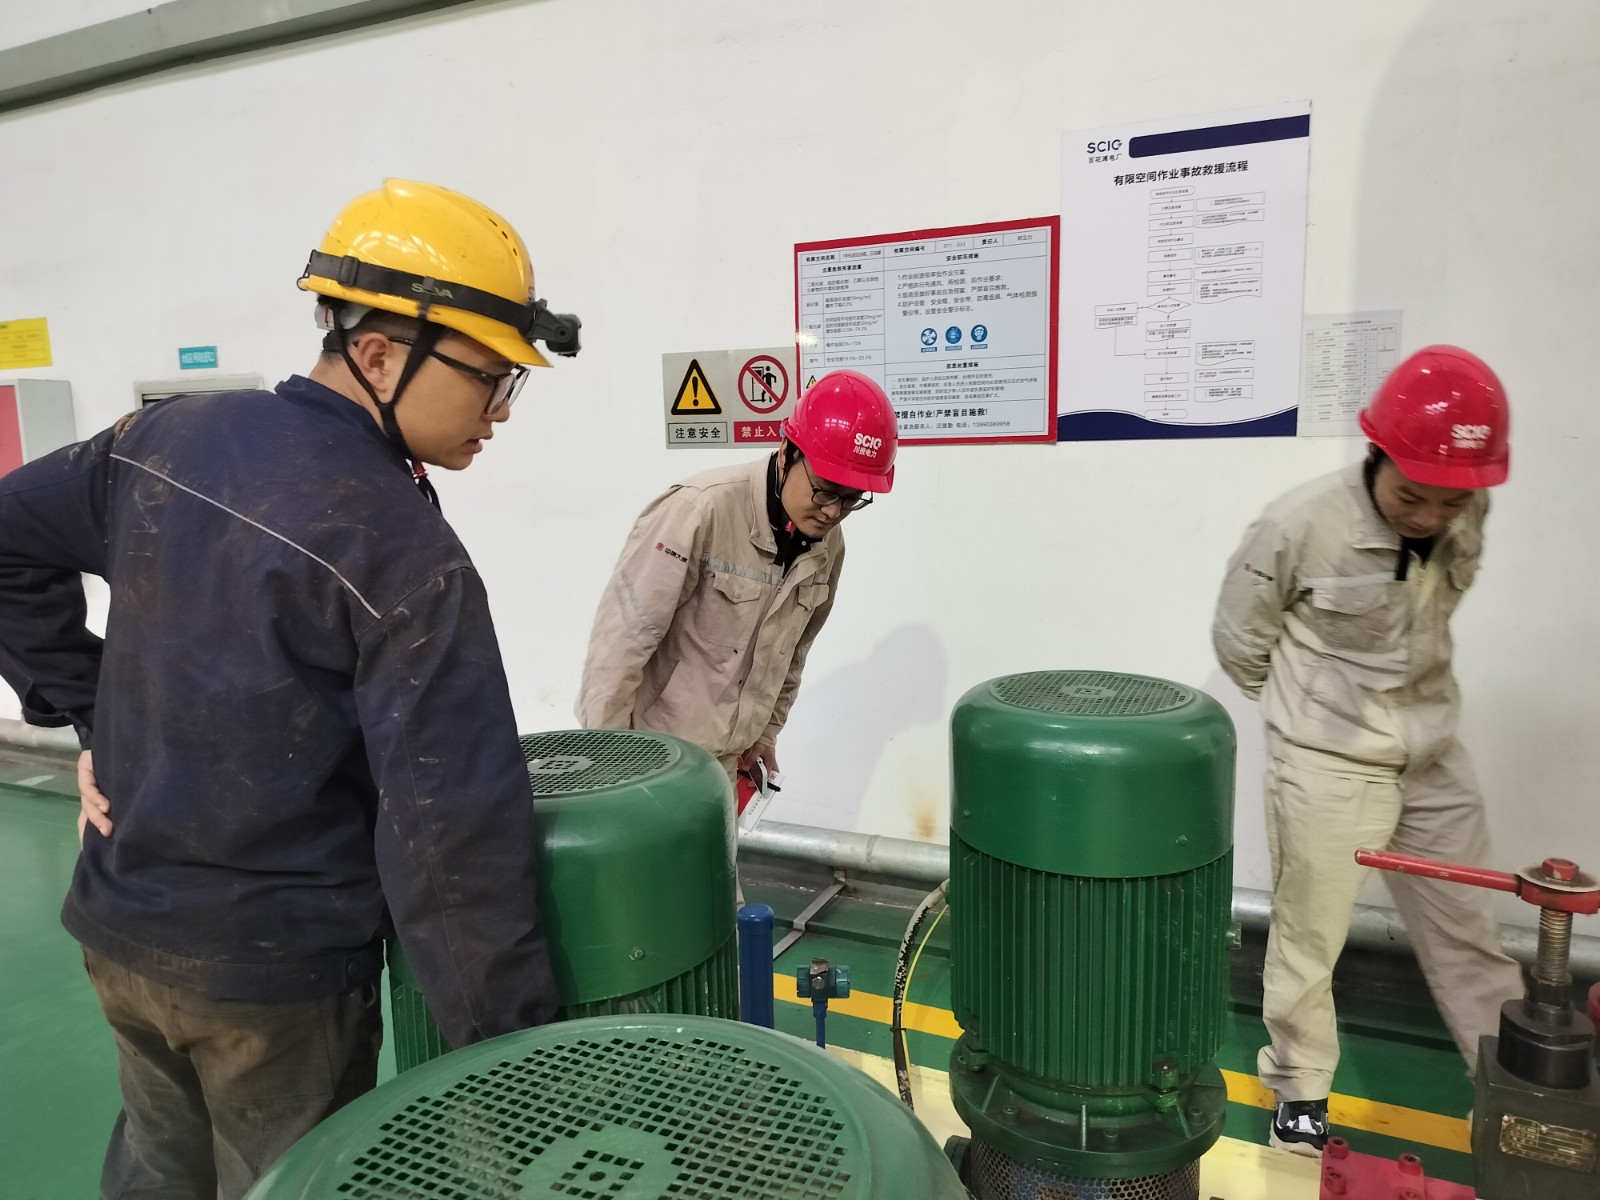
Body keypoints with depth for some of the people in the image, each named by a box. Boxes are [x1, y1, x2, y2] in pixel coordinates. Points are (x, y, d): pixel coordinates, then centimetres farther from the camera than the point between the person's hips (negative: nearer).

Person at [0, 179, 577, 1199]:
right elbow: (450, 836, -27)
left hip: (122, 924, 7)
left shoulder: (168, 437, -4)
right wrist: (512, 1047, -18)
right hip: (276, 970, -6)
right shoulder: (401, 548, -26)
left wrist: (84, 714, 9)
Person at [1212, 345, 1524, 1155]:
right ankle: (1301, 1086, 31)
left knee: (1469, 935, 16)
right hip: (1326, 765, -4)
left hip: (1432, 758, 5)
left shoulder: (1469, 518, -5)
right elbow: (1240, 641, -8)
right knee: (1309, 935, 10)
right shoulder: (1301, 525, -22)